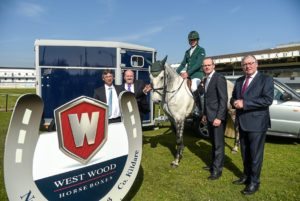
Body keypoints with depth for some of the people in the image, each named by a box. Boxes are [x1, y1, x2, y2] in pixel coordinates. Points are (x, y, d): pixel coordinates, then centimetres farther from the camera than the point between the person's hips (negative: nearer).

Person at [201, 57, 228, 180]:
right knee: (213, 142, 18)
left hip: (217, 117, -8)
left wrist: (219, 117, -23)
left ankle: (217, 169, 11)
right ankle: (215, 164, 31)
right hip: (209, 117, 8)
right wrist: (205, 114, 16)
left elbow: (224, 99, -19)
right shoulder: (206, 80, 13)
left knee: (218, 143, 1)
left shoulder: (219, 78, -14)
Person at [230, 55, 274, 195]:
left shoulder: (266, 79, -7)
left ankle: (254, 182, 18)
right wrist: (235, 102, -10)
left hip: (256, 123, -6)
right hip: (242, 122, 6)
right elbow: (233, 98, 14)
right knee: (245, 153, 18)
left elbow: (268, 100, -20)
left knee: (255, 154, 4)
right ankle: (246, 176, 35)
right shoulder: (239, 81, 12)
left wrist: (244, 103, -23)